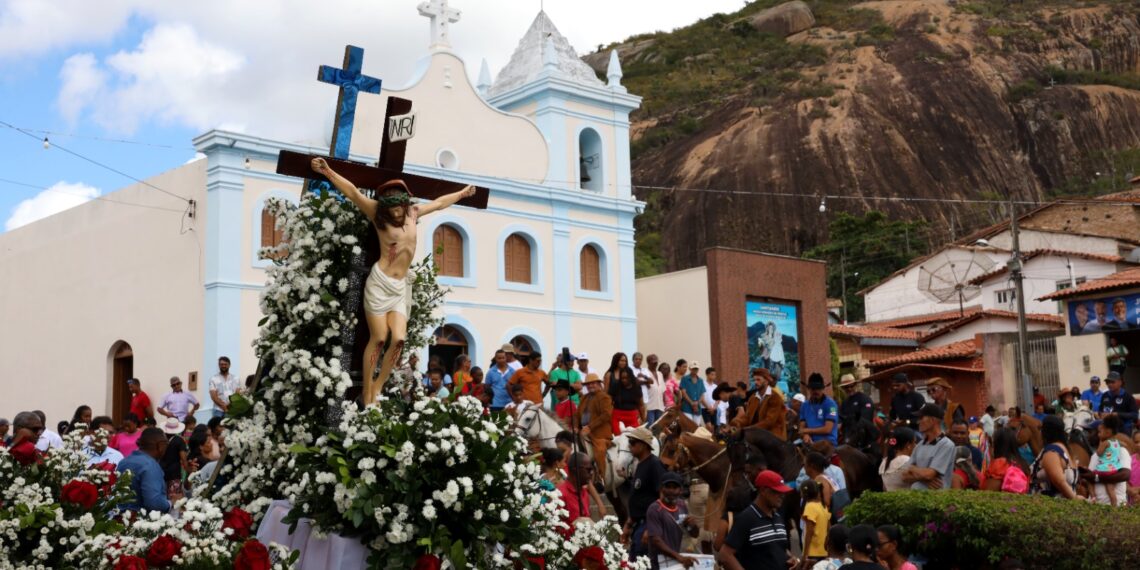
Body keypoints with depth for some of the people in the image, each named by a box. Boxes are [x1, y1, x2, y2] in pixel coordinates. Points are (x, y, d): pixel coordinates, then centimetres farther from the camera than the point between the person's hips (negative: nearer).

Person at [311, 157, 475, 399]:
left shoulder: (413, 212, 11)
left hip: (401, 286, 5)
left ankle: (377, 388, 4)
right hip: (380, 282, -5)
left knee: (398, 339, -8)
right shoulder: (378, 214, -1)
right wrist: (327, 172, -21)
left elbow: (439, 202, 26)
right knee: (378, 339, -9)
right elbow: (353, 192, -11)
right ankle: (367, 394, -3)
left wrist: (463, 193, 41)